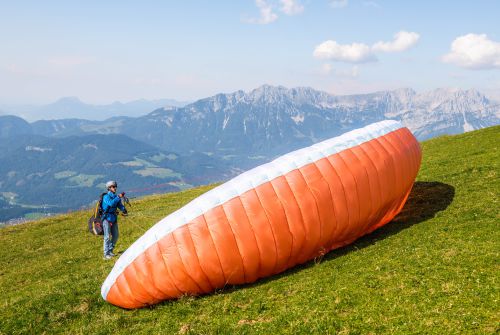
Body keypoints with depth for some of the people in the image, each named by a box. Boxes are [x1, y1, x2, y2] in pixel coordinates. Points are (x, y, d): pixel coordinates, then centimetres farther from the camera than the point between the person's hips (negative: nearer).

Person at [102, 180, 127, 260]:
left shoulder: (116, 197, 7)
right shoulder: (106, 197, -14)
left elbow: (120, 205, 1)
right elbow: (111, 203, -33)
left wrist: (124, 210, -18)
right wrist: (118, 197, -36)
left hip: (114, 218, 7)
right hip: (107, 218, -7)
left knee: (115, 236, 9)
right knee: (107, 237, -8)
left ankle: (110, 251, 24)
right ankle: (106, 254, -2)